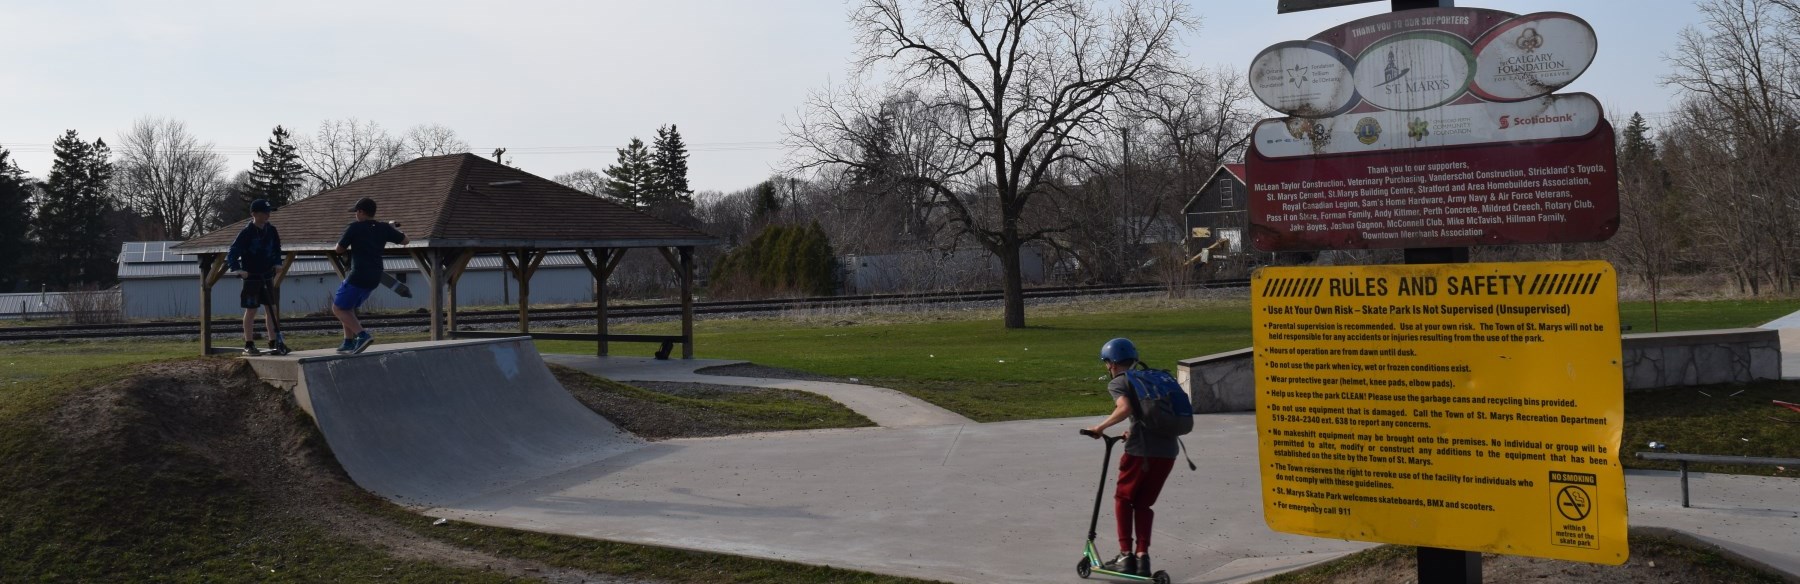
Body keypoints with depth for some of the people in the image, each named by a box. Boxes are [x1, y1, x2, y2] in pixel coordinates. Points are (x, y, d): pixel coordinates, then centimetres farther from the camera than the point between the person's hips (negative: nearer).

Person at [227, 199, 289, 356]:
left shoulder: (271, 230, 3)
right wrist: (237, 269, -27)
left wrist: (277, 263, 3)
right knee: (251, 310, -1)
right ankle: (249, 345, 6)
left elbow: (276, 249, 18)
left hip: (267, 276, 5)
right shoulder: (246, 233, -13)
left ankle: (274, 343, 10)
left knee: (272, 309, 4)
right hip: (251, 277, -5)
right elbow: (233, 253, -14)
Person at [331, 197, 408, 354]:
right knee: (348, 308, 22)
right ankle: (349, 342, 18)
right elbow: (406, 240, 14)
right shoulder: (384, 229, 4)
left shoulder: (355, 228, -10)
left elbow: (339, 249, -2)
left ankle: (362, 334, -15)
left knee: (338, 308, 3)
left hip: (358, 277, -7)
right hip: (374, 278, 7)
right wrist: (394, 228, 30)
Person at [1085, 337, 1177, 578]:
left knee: (1123, 499, 13)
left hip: (1141, 449, -6)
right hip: (1168, 449, 6)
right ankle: (1142, 557, 11)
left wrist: (1101, 427, -5)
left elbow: (1124, 408, -17)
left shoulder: (1118, 383, 3)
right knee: (1144, 503, 17)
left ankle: (1126, 556, 11)